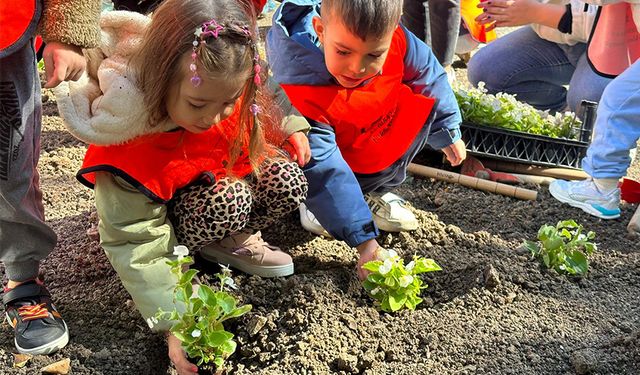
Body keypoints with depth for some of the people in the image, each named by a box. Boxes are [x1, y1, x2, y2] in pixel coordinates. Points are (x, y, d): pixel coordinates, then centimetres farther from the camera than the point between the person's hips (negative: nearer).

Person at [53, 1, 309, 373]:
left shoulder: (227, 91, -25)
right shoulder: (127, 143, -37)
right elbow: (137, 246, -31)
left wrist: (292, 127, -6)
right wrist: (176, 325, -35)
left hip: (230, 178, 5)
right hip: (164, 206, -5)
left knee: (289, 182, -20)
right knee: (229, 203, -35)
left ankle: (228, 242, 3)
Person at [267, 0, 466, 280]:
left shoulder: (392, 39, -28)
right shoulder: (302, 92, -41)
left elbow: (427, 71, -6)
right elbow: (324, 169, -40)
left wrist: (448, 132, 8)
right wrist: (365, 241, -43)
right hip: (329, 145, -4)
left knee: (425, 99, -14)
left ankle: (375, 191, 0)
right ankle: (316, 204, 6)